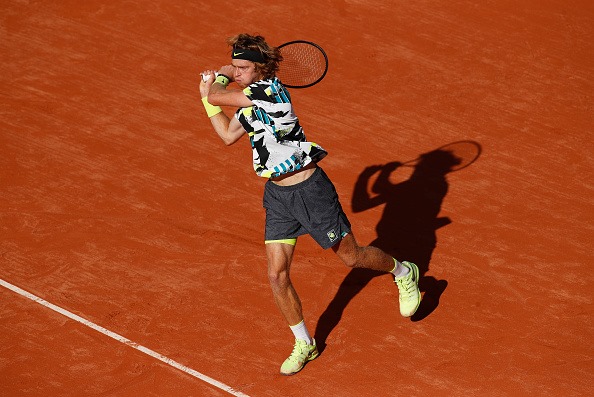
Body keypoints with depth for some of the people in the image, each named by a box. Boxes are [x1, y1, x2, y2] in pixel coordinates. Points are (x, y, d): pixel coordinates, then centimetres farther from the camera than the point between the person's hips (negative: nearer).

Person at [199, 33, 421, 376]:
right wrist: (208, 97, 18)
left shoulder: (269, 89, -21)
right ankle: (304, 344, 18)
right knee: (277, 275, 2)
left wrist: (220, 78, 1)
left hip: (310, 190, -8)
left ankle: (404, 273, 39)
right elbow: (228, 135, 23)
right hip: (277, 194, 8)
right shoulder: (249, 101, 7)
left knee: (352, 257, 9)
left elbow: (217, 96, -20)